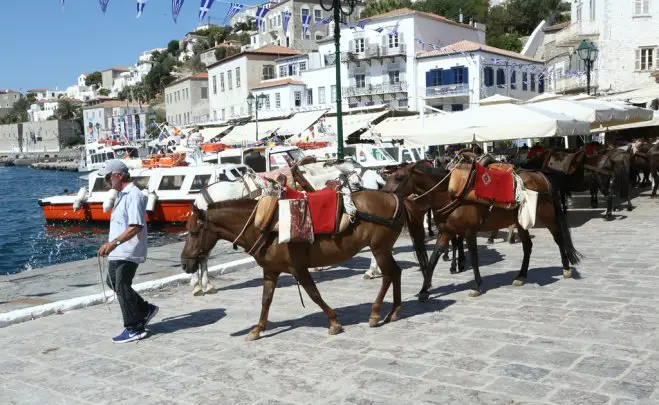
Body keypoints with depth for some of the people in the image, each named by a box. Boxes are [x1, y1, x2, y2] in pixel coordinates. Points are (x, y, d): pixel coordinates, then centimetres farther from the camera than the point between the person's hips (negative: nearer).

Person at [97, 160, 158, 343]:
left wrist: (114, 243, -31)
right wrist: (111, 245, 19)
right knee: (112, 282, 18)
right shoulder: (121, 194, 13)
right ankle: (146, 309, 27)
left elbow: (135, 227, -26)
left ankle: (134, 329, 8)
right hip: (118, 251, 10)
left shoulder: (134, 195, -18)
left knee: (122, 288, -4)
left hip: (128, 252, -10)